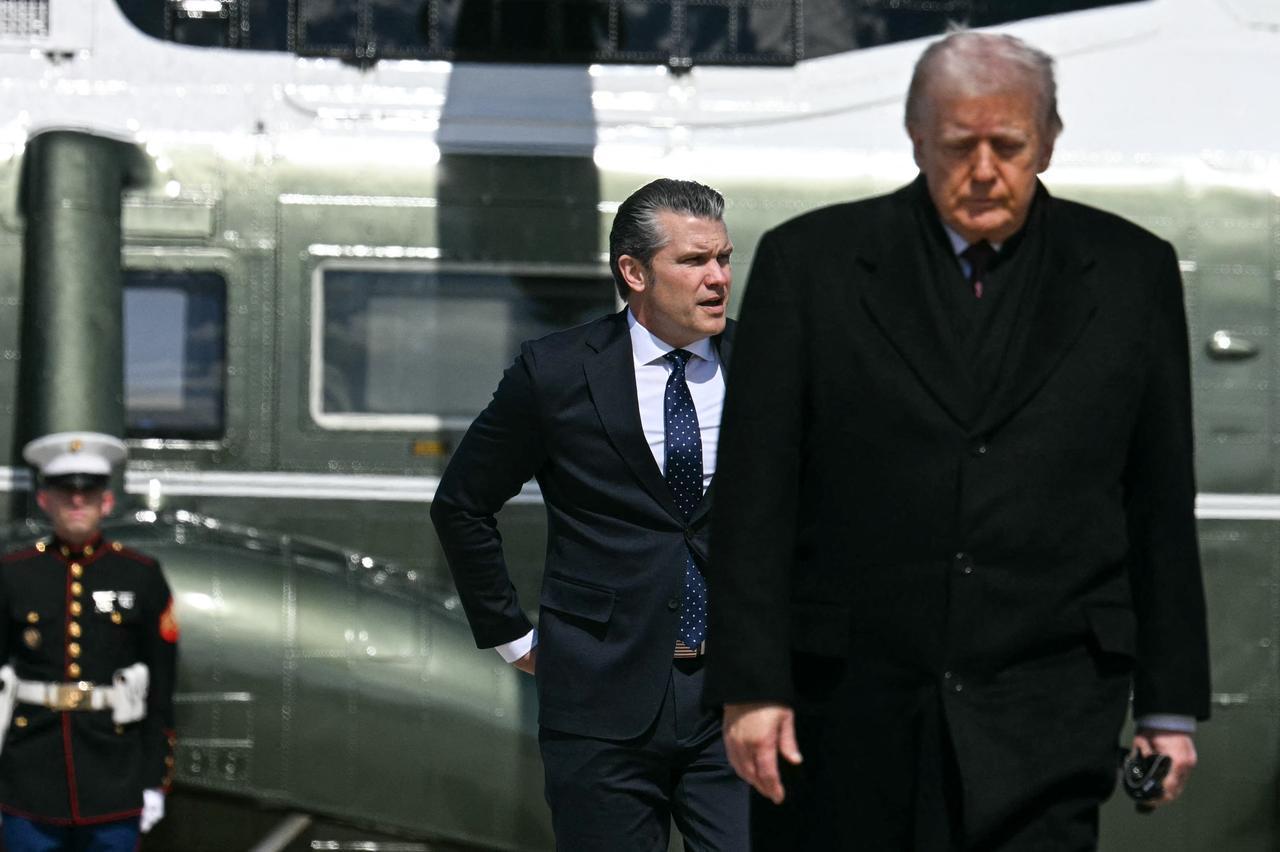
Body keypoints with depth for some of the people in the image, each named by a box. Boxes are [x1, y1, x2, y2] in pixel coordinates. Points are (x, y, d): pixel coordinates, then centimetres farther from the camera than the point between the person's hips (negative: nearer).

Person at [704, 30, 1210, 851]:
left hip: (1044, 716, 0)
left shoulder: (1131, 274, 6)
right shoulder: (809, 262, 3)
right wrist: (750, 686, -6)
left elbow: (1163, 506, 9)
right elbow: (754, 496, 0)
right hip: (847, 711, 1)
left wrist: (1171, 706, 8)